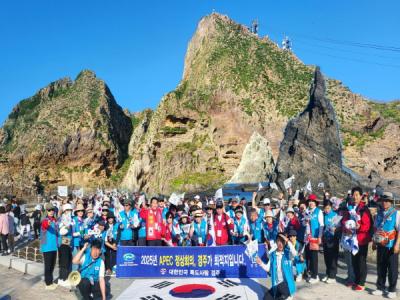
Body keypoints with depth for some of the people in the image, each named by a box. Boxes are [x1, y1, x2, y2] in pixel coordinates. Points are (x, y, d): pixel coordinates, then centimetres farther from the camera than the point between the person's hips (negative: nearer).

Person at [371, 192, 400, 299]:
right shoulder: (379, 213, 8)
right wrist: (374, 242, 14)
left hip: (391, 246, -5)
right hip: (380, 245, 5)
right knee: (380, 268, 11)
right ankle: (380, 288, 20)